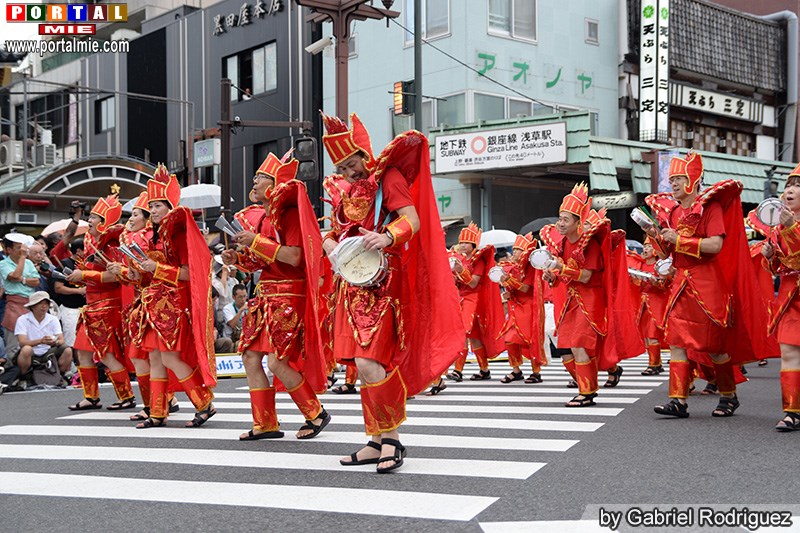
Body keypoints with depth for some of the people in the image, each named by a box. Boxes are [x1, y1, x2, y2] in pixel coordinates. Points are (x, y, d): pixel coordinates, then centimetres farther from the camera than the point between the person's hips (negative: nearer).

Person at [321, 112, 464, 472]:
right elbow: (334, 230, 23)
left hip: (381, 282, -7)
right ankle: (377, 442, 15)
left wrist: (387, 237, -32)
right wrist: (330, 244, 0)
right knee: (363, 367, 7)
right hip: (352, 284, 7)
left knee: (370, 364, -17)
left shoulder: (387, 175, -3)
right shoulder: (340, 187, 17)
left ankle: (392, 438, -3)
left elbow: (413, 221, -13)